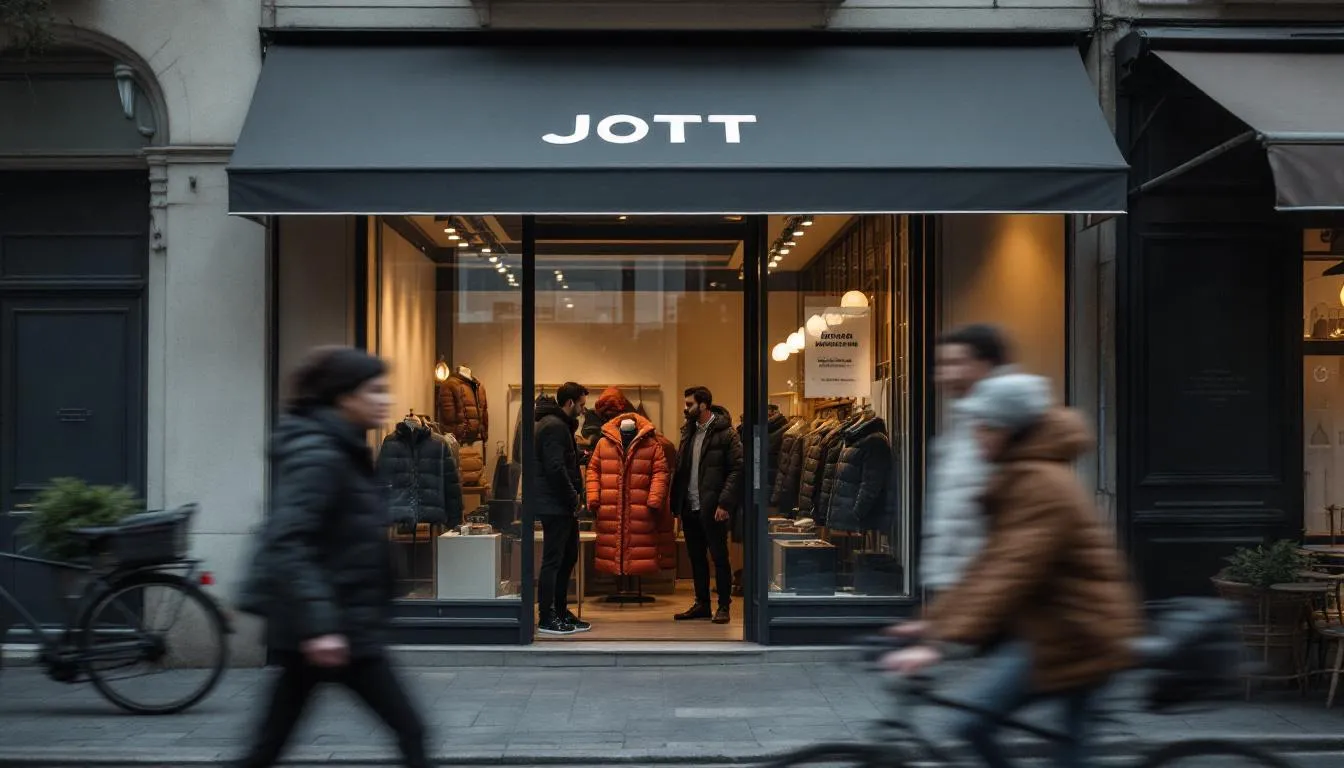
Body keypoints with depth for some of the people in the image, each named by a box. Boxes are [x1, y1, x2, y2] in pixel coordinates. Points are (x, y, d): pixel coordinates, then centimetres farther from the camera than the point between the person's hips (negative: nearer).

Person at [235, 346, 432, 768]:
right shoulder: (318, 456, -15)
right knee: (409, 729, -1)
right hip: (337, 627, -10)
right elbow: (287, 545, -24)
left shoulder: (342, 452, 14)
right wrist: (319, 625, -30)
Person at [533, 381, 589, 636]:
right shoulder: (554, 426, -15)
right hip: (555, 505, -11)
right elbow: (555, 468, -23)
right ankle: (546, 618, 0)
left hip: (562, 504, 11)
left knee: (568, 557, 15)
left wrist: (575, 496, 10)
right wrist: (574, 498, -15)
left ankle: (560, 612, 23)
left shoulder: (560, 424, 18)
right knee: (553, 560, -5)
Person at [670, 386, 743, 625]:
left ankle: (724, 606, 9)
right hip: (690, 507, 7)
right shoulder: (688, 431, 12)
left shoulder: (726, 433, -9)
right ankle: (702, 605, 22)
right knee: (696, 557, 13)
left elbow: (737, 469, -13)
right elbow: (680, 469, 15)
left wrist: (724, 503, -18)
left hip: (712, 508, -7)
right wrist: (676, 502, 6)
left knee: (719, 557, 1)